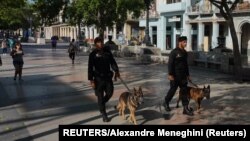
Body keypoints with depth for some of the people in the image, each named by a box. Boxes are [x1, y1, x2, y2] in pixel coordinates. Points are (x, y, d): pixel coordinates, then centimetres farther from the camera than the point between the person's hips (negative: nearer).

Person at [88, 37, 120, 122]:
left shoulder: (107, 51, 3)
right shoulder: (93, 54, -9)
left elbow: (112, 62, 9)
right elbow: (90, 68, -10)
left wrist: (116, 71, -4)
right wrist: (91, 80, -15)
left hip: (108, 76, 4)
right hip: (98, 78, -4)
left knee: (110, 92, 8)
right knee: (100, 96, 3)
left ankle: (101, 103, 39)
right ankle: (104, 115, 15)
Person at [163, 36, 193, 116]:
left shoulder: (185, 52, 11)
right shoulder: (174, 52, -11)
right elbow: (170, 64, -15)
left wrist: (187, 75, 18)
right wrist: (170, 74, -21)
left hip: (183, 76, 7)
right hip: (175, 76, -6)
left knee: (184, 91, 3)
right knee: (173, 90, 6)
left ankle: (186, 108, 5)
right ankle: (166, 103, 28)